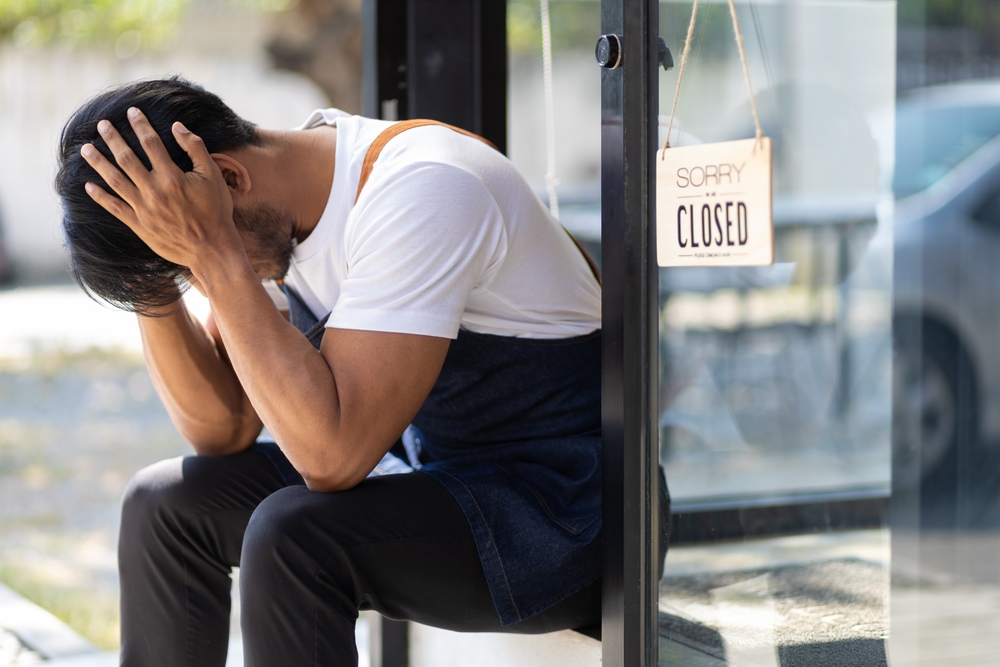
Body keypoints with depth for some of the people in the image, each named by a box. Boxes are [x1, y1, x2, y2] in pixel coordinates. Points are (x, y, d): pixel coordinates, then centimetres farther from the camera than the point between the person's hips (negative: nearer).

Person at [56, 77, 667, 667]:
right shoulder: (272, 210, 0)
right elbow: (223, 430, 1)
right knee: (167, 503, 1)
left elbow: (331, 457, -31)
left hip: (560, 513, -8)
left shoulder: (421, 191, -26)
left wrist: (214, 252, -30)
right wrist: (155, 290, -13)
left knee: (293, 537, -29)